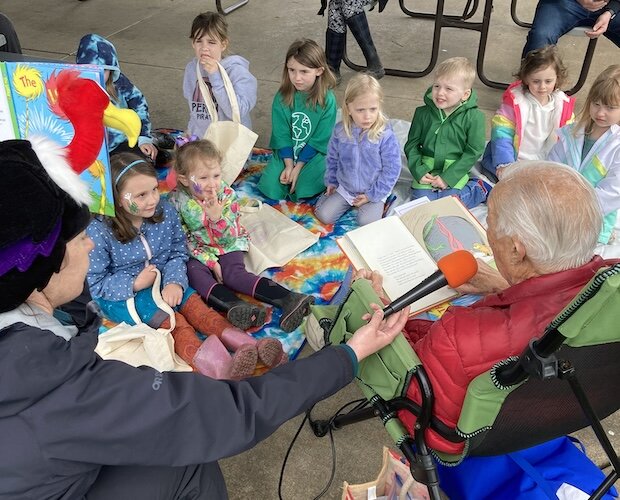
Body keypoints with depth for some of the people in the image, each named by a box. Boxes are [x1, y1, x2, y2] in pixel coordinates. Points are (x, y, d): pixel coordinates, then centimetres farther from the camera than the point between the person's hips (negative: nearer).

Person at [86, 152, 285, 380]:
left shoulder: (166, 211, -8)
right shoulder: (98, 231, -21)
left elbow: (178, 253, -1)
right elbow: (95, 282, -14)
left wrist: (174, 282, -20)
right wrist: (134, 284, -23)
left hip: (162, 280, 5)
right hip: (121, 293, -4)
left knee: (193, 303, -22)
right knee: (171, 319, -29)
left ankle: (249, 345, -42)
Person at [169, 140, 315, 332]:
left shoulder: (227, 194, -12)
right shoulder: (177, 200, -13)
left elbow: (228, 239, -17)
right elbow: (183, 239, -9)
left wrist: (216, 216, -37)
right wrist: (210, 261, -18)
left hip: (228, 245, -1)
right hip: (197, 252, 1)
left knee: (233, 273, -27)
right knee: (194, 272, -29)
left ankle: (288, 299, -42)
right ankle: (235, 306, -52)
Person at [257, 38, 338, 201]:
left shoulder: (327, 100, -15)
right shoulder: (282, 97, -8)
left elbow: (319, 140, -13)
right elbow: (281, 134, -5)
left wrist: (298, 167, -15)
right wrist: (289, 165, -15)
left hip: (315, 153, -2)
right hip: (287, 153, 3)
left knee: (303, 190, -22)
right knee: (270, 188, -14)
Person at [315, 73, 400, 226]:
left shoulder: (385, 136, -23)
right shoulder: (340, 131, -12)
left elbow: (391, 170, -16)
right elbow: (332, 158, 7)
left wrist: (372, 195, -15)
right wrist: (331, 182, 12)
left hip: (373, 191, -3)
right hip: (345, 187, 3)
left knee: (367, 222, -21)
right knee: (324, 215, -4)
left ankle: (378, 204, 11)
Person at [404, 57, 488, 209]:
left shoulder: (474, 117, -10)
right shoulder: (423, 113, -3)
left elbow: (473, 152, -9)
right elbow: (412, 144, 4)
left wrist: (448, 177, -16)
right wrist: (419, 171, -10)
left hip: (455, 172, -2)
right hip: (427, 170, 2)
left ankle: (479, 189, 7)